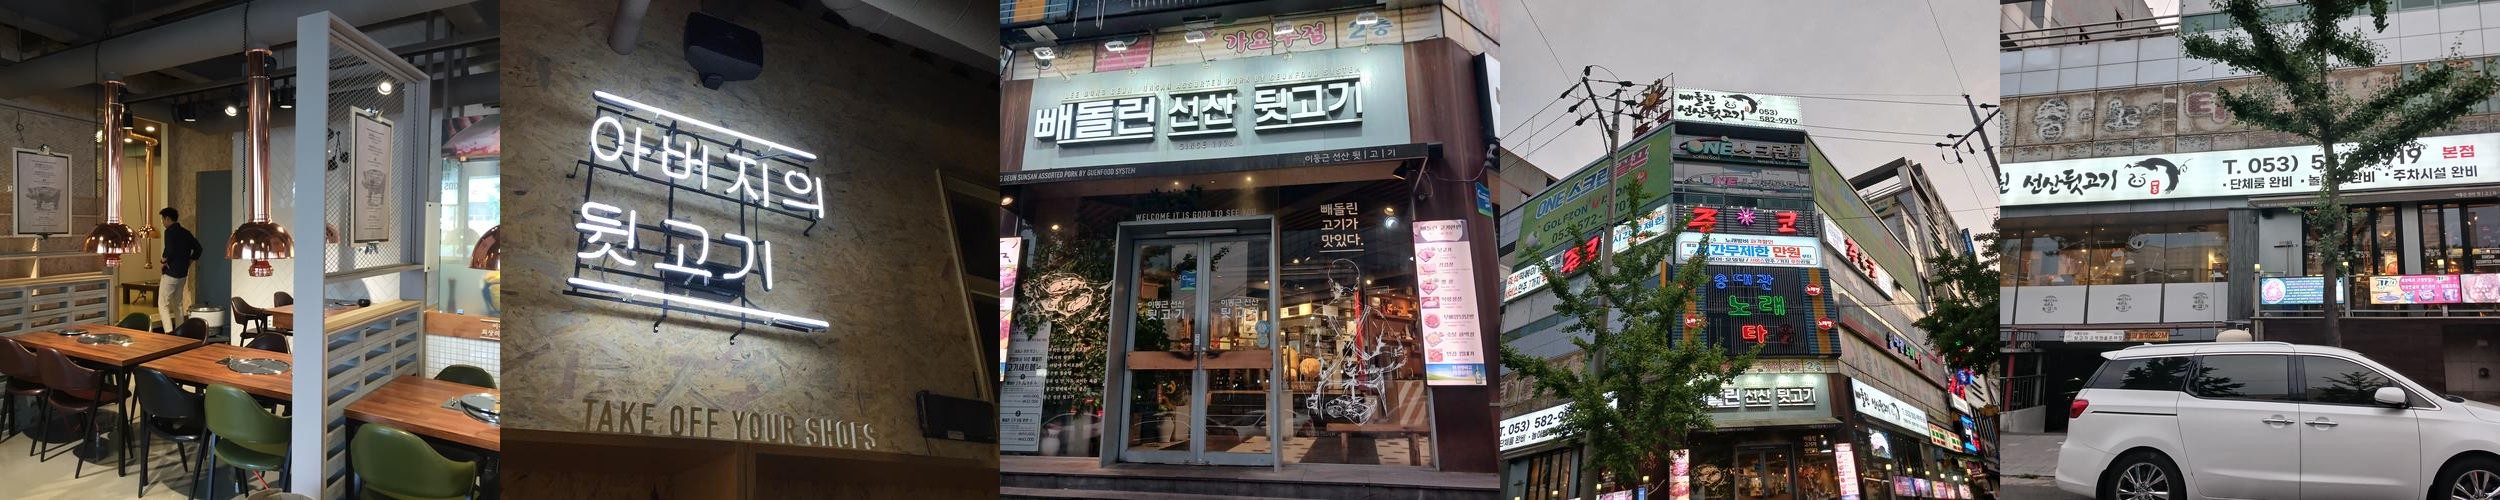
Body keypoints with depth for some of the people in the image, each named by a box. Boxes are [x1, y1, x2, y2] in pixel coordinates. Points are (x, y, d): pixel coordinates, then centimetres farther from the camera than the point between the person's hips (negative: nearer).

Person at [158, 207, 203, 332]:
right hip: (183, 274, 8)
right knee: (178, 305, 16)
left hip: (170, 274, -8)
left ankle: (169, 333, -16)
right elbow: (197, 248, 15)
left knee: (163, 305, -4)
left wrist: (164, 262, -13)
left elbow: (170, 250, -27)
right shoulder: (185, 232, 10)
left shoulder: (170, 232, -14)